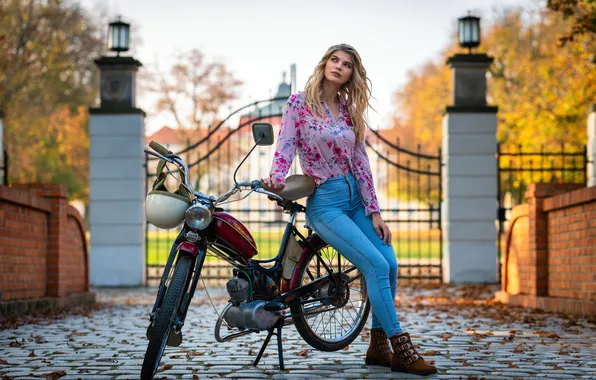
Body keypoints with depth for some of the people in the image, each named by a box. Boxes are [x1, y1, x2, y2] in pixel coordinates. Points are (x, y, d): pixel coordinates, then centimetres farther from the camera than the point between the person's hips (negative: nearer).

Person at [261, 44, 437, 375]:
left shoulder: (350, 111, 9)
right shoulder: (299, 103, -4)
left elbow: (360, 162, 6)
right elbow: (286, 145, -12)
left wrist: (374, 212, 1)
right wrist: (277, 178, -33)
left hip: (355, 198, 6)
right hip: (325, 202, -6)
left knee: (390, 264, -6)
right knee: (377, 266, -17)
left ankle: (378, 348, 8)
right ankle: (402, 350, -12)